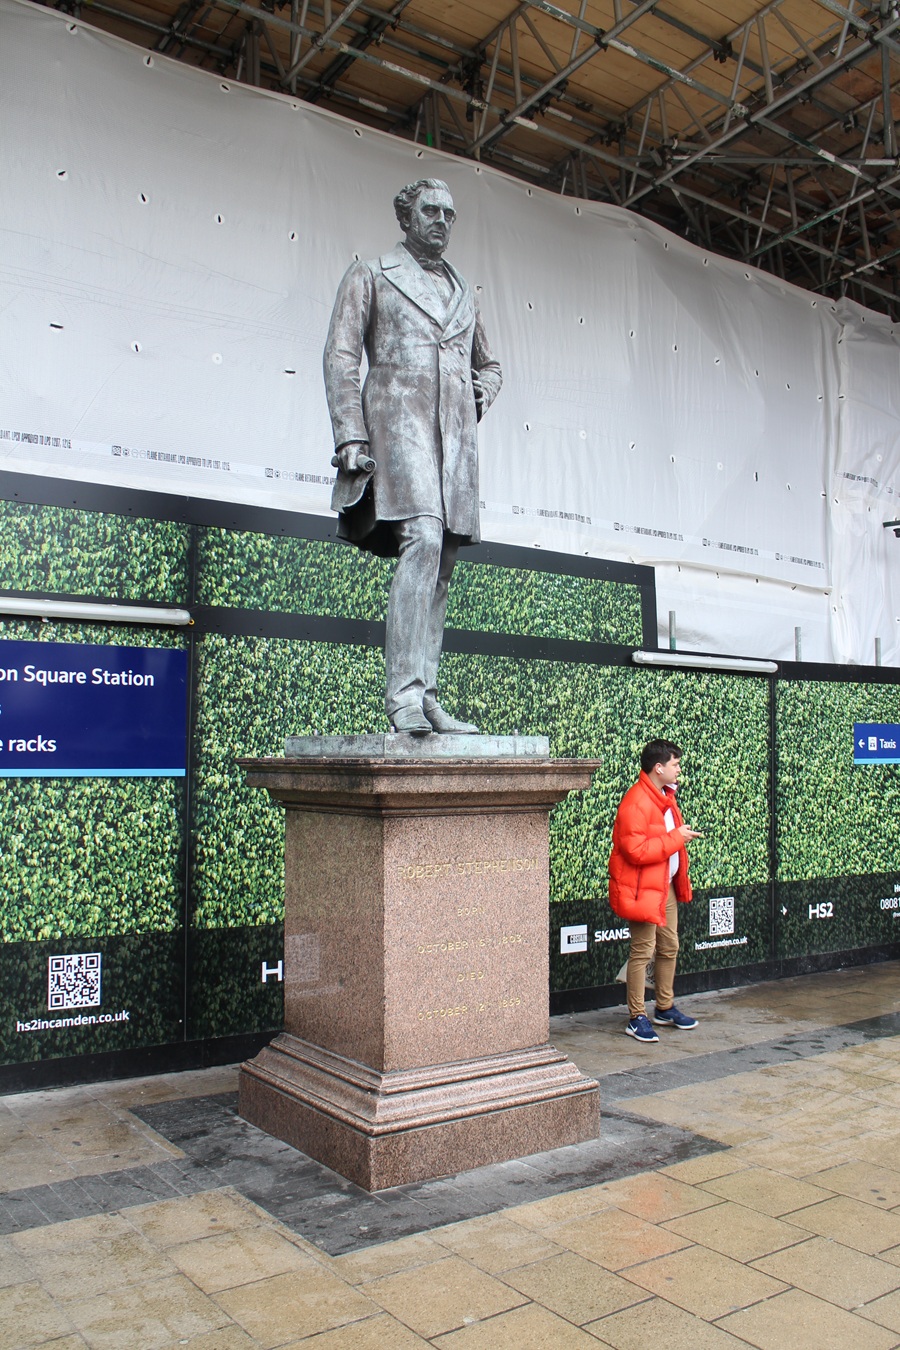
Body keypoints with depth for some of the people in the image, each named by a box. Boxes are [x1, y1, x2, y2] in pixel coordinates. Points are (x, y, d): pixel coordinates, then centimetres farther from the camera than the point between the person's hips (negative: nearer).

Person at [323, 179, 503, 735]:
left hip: (456, 435, 6)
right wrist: (351, 436, -10)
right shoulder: (371, 276, 13)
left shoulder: (463, 290, 28)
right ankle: (404, 691, -27)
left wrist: (483, 389, 12)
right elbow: (340, 356, 3)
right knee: (422, 540, -26)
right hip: (399, 422, -5)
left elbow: (489, 363, 37)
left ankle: (426, 699, -1)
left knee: (441, 567, -2)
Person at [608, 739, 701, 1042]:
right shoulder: (636, 802, -21)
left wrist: (682, 834, 9)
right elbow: (636, 851, -27)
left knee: (669, 948, 15)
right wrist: (676, 838, -21)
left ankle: (665, 1009, 29)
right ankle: (636, 1018, 6)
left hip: (666, 885, 10)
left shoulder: (665, 796, 11)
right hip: (643, 889, -10)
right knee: (642, 951, -4)